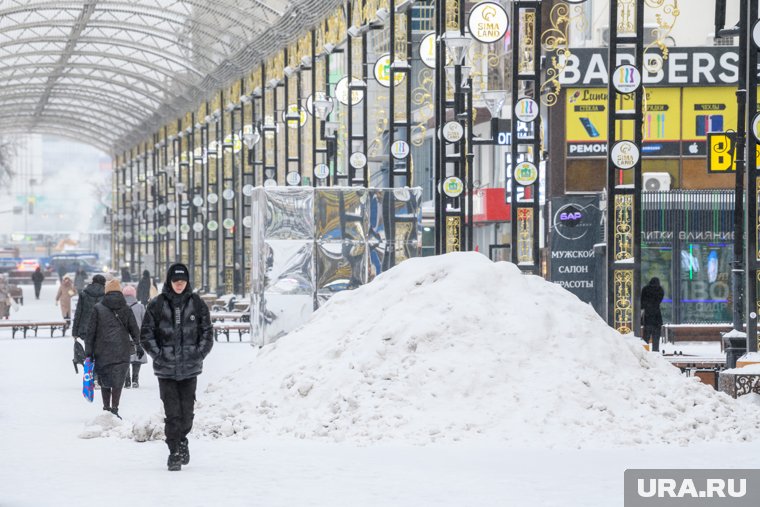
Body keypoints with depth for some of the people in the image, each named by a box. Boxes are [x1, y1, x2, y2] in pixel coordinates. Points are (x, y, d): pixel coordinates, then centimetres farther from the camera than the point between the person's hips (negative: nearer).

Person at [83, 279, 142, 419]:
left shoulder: (98, 309, 1)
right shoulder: (126, 309, 4)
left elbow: (90, 331, 0)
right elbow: (135, 330, 8)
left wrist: (88, 351, 3)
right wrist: (138, 346, 20)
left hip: (102, 352, 0)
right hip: (122, 352, 0)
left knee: (105, 381, 12)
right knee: (117, 381, 0)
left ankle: (106, 408, 14)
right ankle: (114, 409, -7)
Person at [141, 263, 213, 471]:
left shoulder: (197, 304, 4)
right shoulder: (157, 304, 0)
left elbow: (207, 333, 8)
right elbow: (146, 334, 3)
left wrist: (199, 355, -4)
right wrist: (158, 355, -8)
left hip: (190, 368, 1)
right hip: (166, 368, -1)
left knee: (187, 411, 6)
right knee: (172, 412, -7)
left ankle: (181, 439, 32)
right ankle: (174, 451, 0)